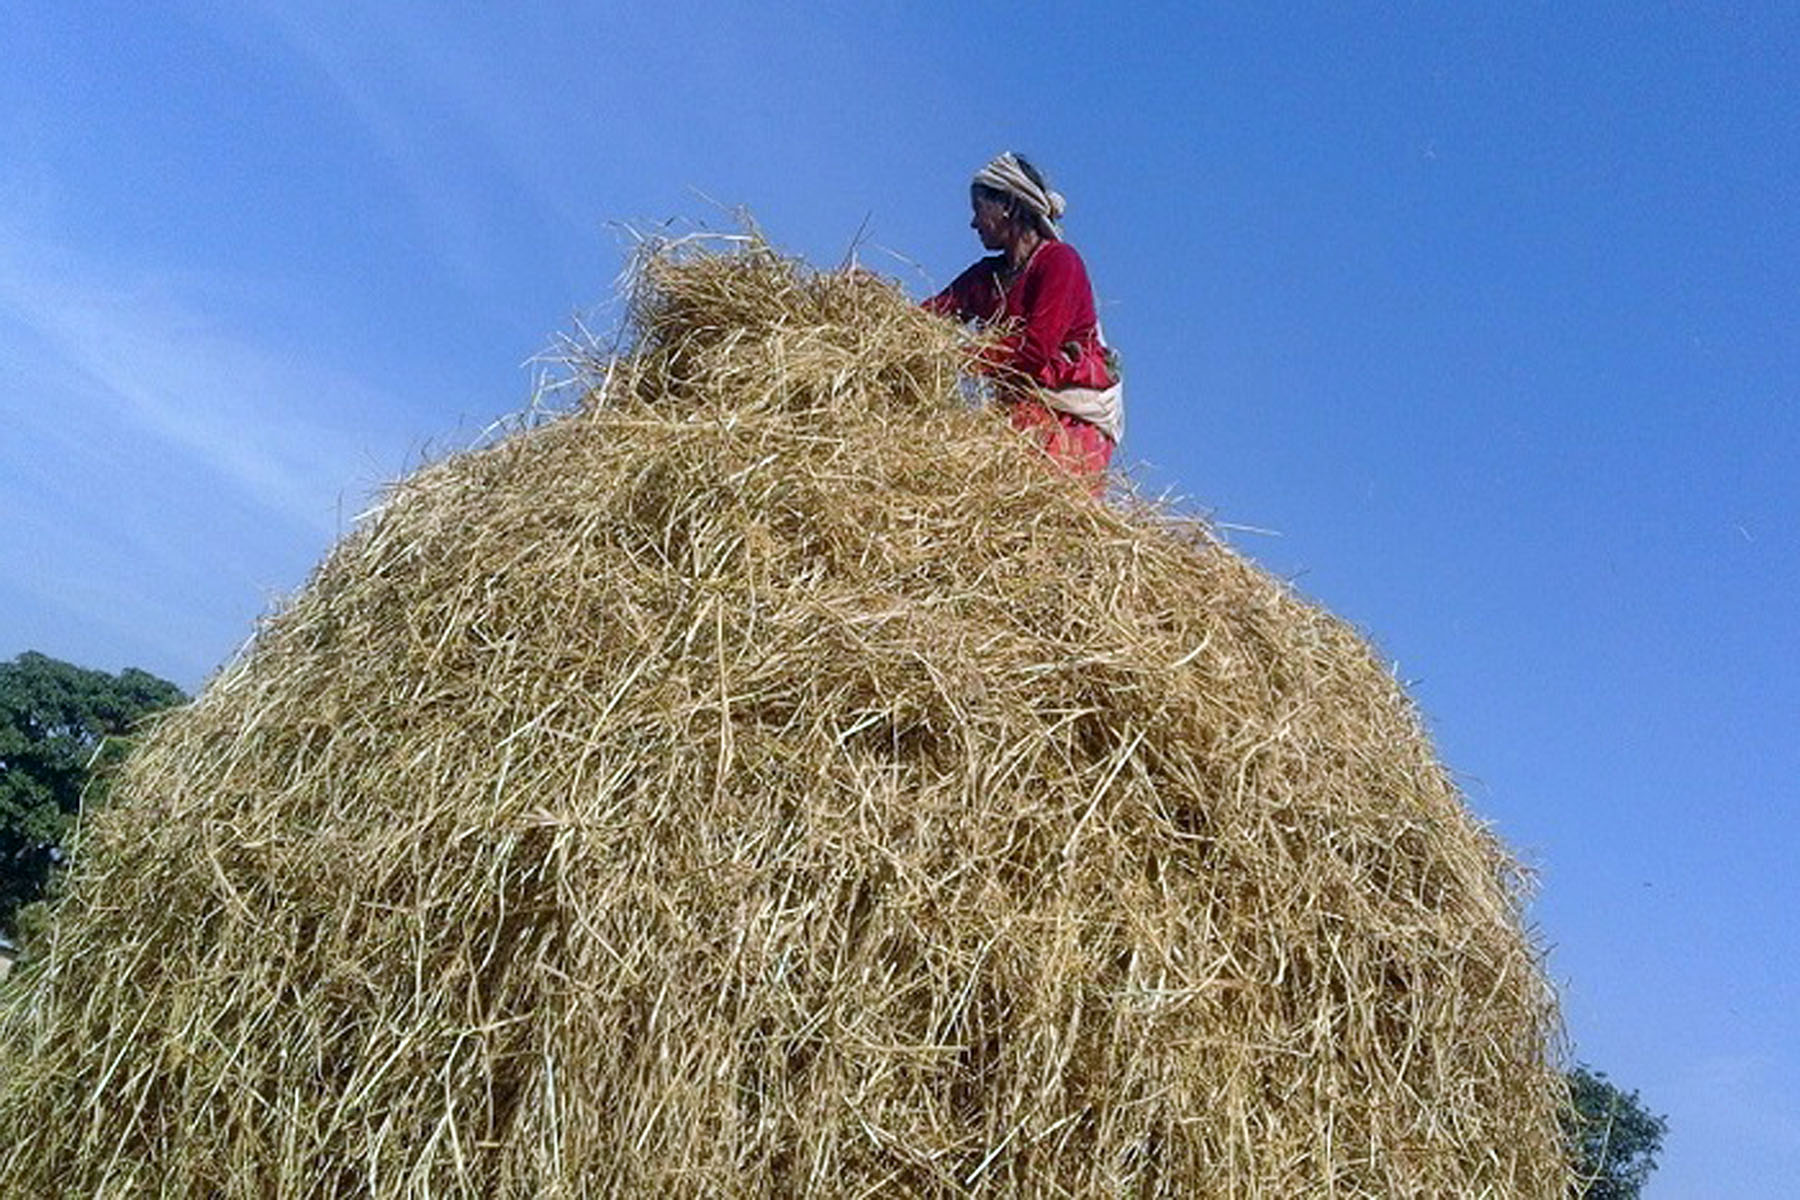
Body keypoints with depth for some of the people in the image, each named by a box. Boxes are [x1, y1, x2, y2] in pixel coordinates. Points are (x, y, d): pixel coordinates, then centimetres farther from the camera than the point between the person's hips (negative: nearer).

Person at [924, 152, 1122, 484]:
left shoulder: (1059, 260, -4)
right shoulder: (987, 275, 19)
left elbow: (1035, 348, -16)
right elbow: (934, 313, 5)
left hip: (1074, 414, -6)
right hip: (1020, 404, 6)